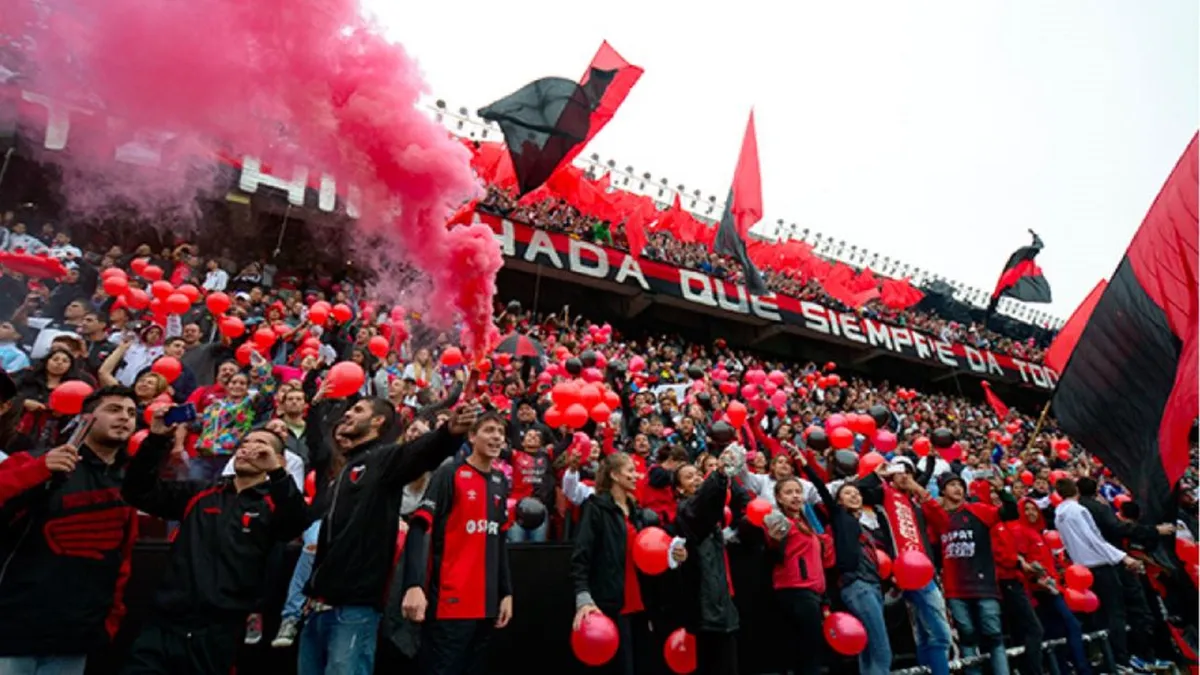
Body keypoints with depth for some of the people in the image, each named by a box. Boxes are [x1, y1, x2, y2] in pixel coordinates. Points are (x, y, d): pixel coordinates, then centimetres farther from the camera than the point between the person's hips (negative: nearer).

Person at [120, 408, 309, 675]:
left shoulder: (274, 504, 1)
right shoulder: (198, 494, 14)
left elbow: (298, 523, -19)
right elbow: (138, 492, 8)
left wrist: (277, 472, -34)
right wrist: (156, 438, -6)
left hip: (218, 632, -3)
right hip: (164, 624, 3)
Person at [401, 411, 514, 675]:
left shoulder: (501, 482, 12)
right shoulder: (449, 473, -7)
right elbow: (419, 528, -15)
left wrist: (506, 592, 12)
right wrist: (414, 585, -27)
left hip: (486, 603, 7)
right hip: (450, 600, -6)